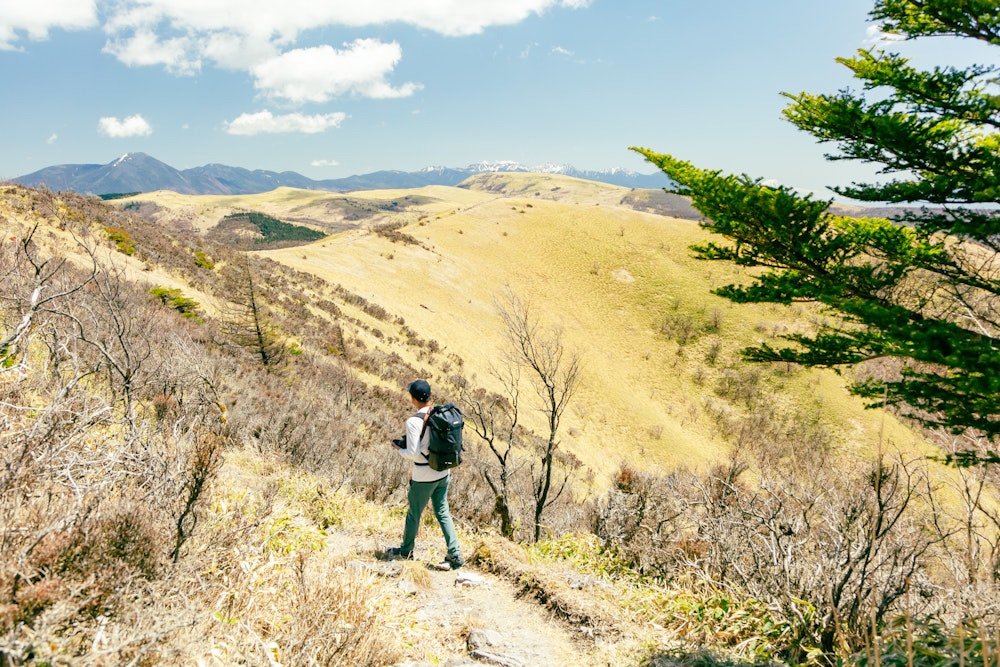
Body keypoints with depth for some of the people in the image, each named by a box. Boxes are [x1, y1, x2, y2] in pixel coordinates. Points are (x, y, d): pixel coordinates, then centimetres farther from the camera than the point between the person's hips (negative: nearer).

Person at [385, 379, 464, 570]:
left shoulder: (414, 421, -22)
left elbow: (413, 454, -20)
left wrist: (400, 449, -2)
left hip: (423, 477, -6)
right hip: (443, 473, 6)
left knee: (413, 513, 15)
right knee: (442, 513, 15)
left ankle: (406, 550, 34)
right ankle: (455, 555, 12)